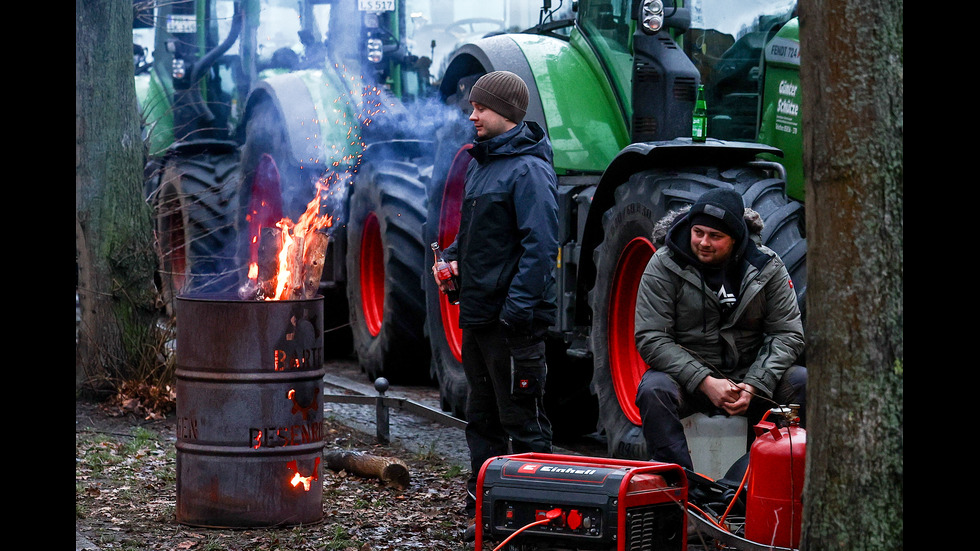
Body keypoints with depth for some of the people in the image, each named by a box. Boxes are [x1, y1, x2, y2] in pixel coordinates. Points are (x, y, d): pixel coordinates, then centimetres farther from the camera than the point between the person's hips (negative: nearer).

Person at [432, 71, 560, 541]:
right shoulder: (479, 163, 15)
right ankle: (483, 510, 24)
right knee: (482, 418, 15)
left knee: (523, 422, -3)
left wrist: (520, 306, -25)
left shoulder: (528, 170, -13)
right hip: (477, 316, 10)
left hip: (513, 322, -10)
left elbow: (540, 245, -20)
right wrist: (453, 257, 8)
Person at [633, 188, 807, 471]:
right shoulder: (663, 266, -8)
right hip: (687, 372, -2)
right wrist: (705, 382, -24)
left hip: (751, 375, 2)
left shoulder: (767, 266, -2)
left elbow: (788, 334, -3)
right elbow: (650, 339, -13)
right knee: (654, 389, -34)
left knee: (804, 382, -23)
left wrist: (753, 386, -19)